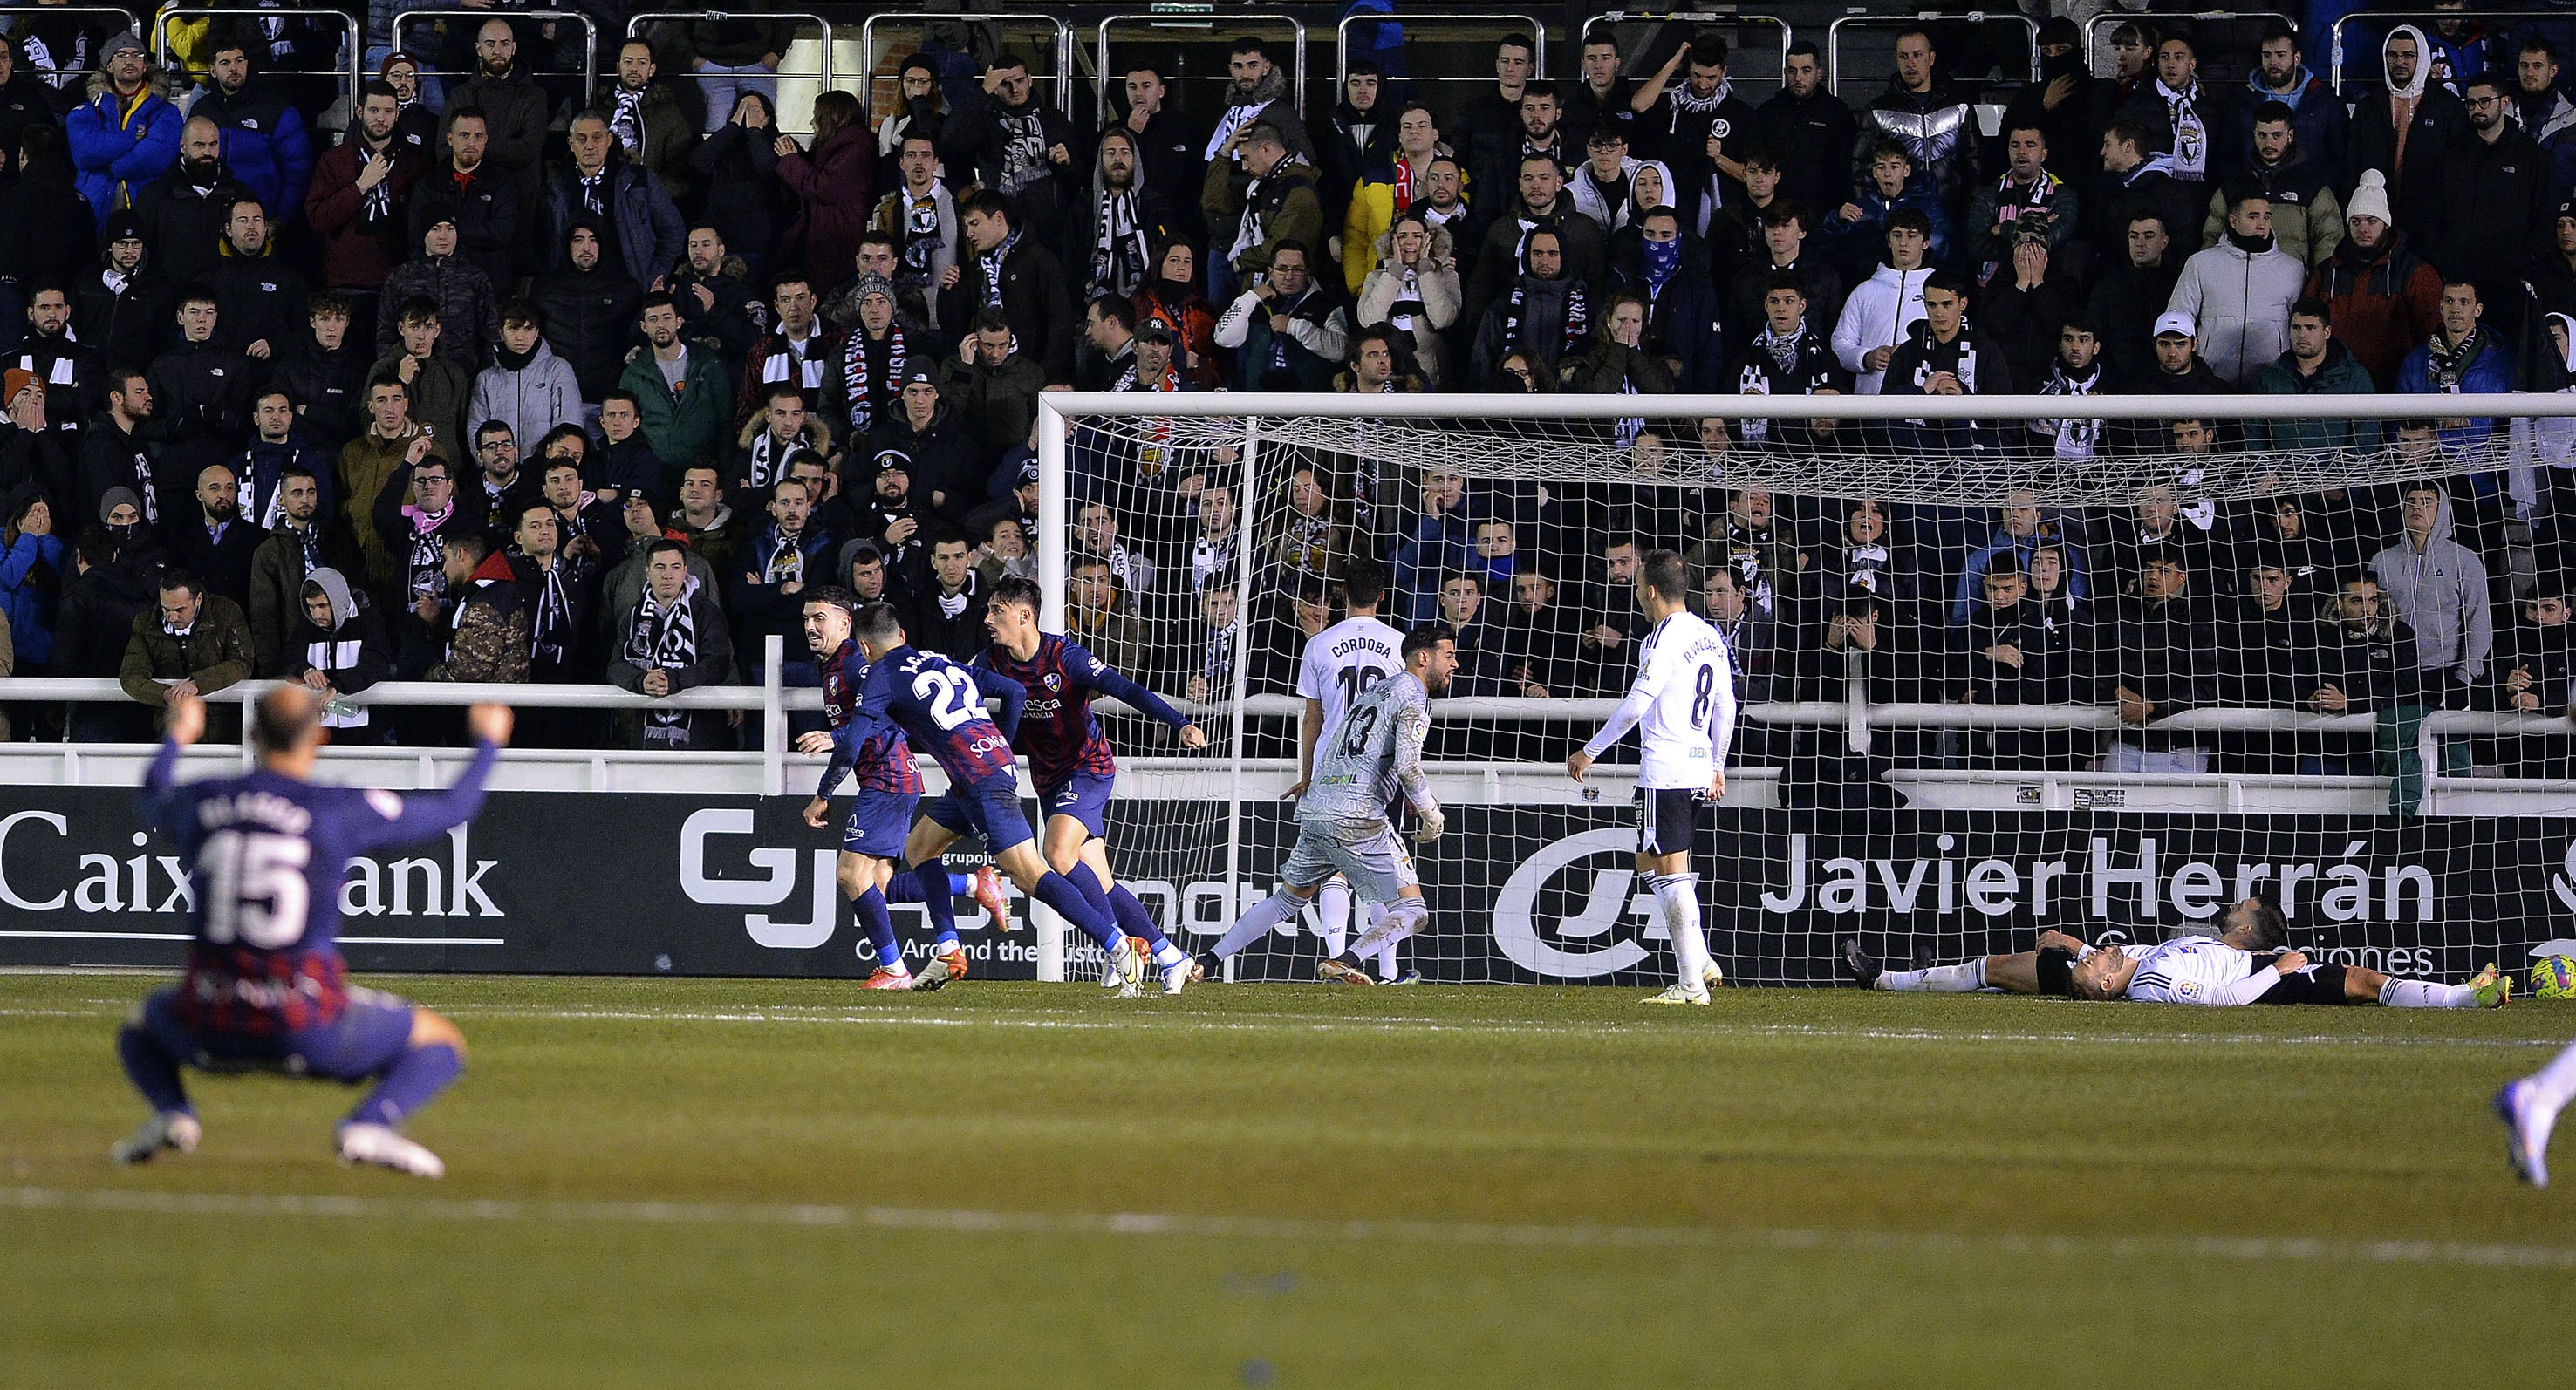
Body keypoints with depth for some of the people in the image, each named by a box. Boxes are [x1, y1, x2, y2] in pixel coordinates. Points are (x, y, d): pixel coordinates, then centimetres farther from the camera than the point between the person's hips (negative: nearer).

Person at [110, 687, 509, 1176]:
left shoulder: (201, 800, 5)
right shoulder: (342, 810, -5)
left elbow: (154, 801, 32)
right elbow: (454, 807, 9)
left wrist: (178, 736, 52)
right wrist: (488, 742, 28)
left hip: (213, 1033, 3)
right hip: (308, 1033, -3)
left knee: (143, 1026, 36)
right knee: (440, 1042, 16)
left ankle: (173, 1114, 3)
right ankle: (370, 1126, -13)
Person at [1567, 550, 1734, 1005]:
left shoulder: (1665, 638, -13)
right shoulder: (1710, 636, 14)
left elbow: (1636, 704, -16)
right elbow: (1726, 708, 18)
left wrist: (1590, 751, -7)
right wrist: (1717, 767, 26)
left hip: (1665, 771, -9)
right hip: (1700, 770, 9)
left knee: (1670, 873, -5)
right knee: (1649, 861, 19)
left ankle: (1692, 983, -6)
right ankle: (1701, 962, 12)